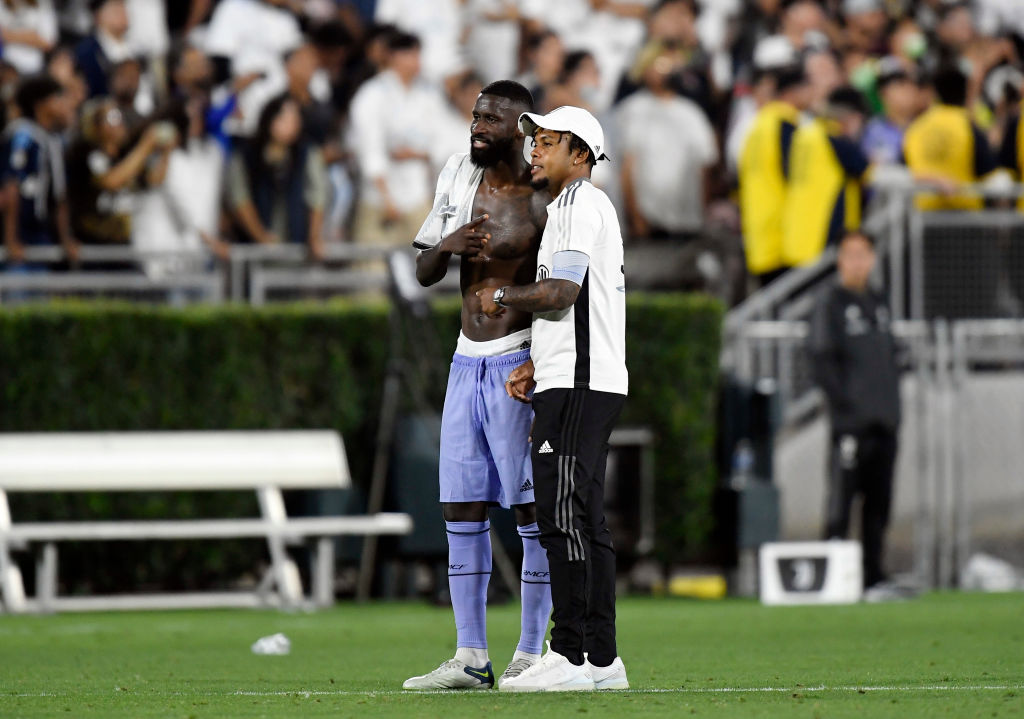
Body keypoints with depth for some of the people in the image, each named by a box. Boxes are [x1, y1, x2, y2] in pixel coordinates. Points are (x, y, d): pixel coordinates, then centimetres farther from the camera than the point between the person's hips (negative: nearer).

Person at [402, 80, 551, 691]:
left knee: (532, 510, -5)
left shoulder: (543, 201, -11)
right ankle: (471, 658, 7)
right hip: (467, 360, 7)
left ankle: (531, 654, 0)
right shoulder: (459, 177, 8)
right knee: (462, 509, 5)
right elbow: (424, 274, 13)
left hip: (520, 363, -7)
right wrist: (448, 245, -9)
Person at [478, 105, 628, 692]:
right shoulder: (582, 208, 24)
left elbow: (561, 292, -20)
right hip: (586, 384, 11)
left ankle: (570, 657, -15)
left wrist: (501, 298, -4)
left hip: (578, 389, -11)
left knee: (564, 516, -12)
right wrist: (537, 366, 19)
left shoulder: (582, 205, -8)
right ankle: (602, 659, 9)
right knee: (586, 521, 9)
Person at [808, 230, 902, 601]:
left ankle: (873, 579, 10)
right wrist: (845, 400, -16)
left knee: (878, 503, 7)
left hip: (884, 421, 7)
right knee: (842, 497, -8)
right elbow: (821, 358, -10)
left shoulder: (877, 306, 20)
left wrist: (893, 403, 13)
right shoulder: (831, 302, -2)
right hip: (851, 419, -7)